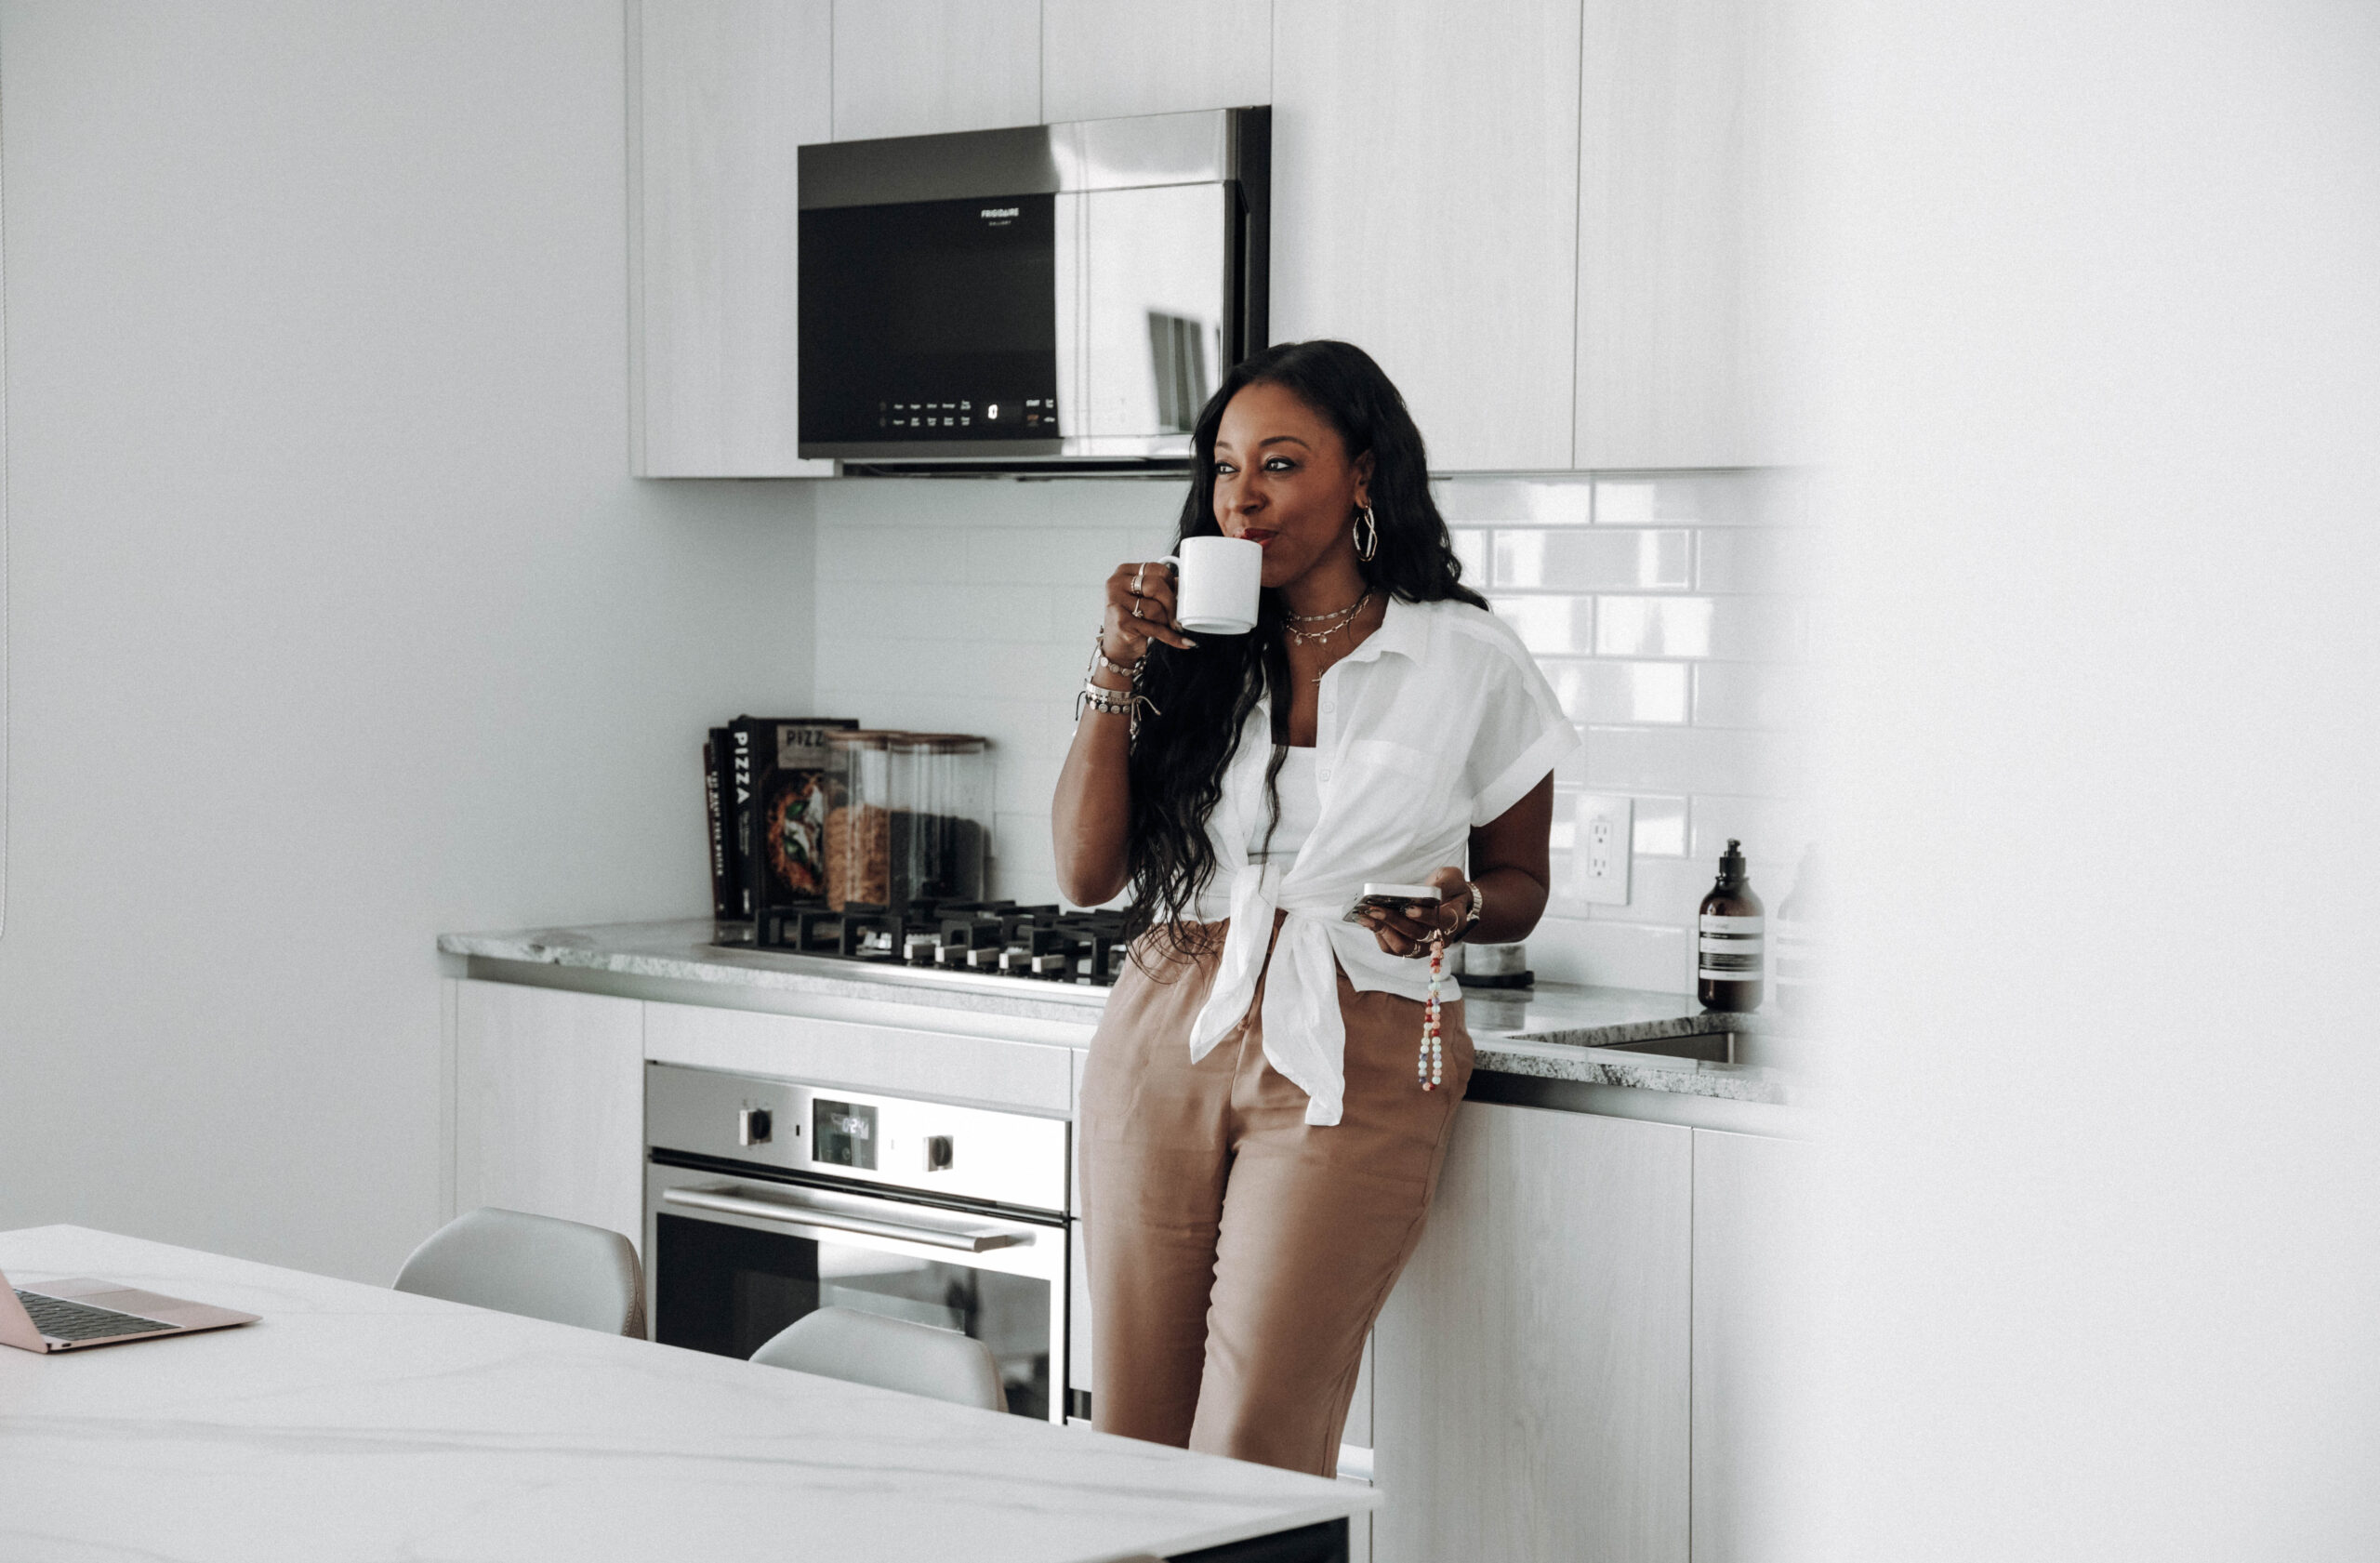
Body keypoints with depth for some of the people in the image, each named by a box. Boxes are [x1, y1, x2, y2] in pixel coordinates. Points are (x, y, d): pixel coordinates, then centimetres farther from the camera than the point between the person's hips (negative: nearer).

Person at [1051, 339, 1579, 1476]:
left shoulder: (1468, 666, 1)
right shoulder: (1189, 655, 9)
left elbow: (1519, 886, 11)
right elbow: (1086, 873, 3)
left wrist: (1452, 910, -12)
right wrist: (1116, 670, -5)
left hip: (1352, 1071, -3)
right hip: (1164, 1043, 3)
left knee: (1251, 1456, -9)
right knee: (1134, 1437, 6)